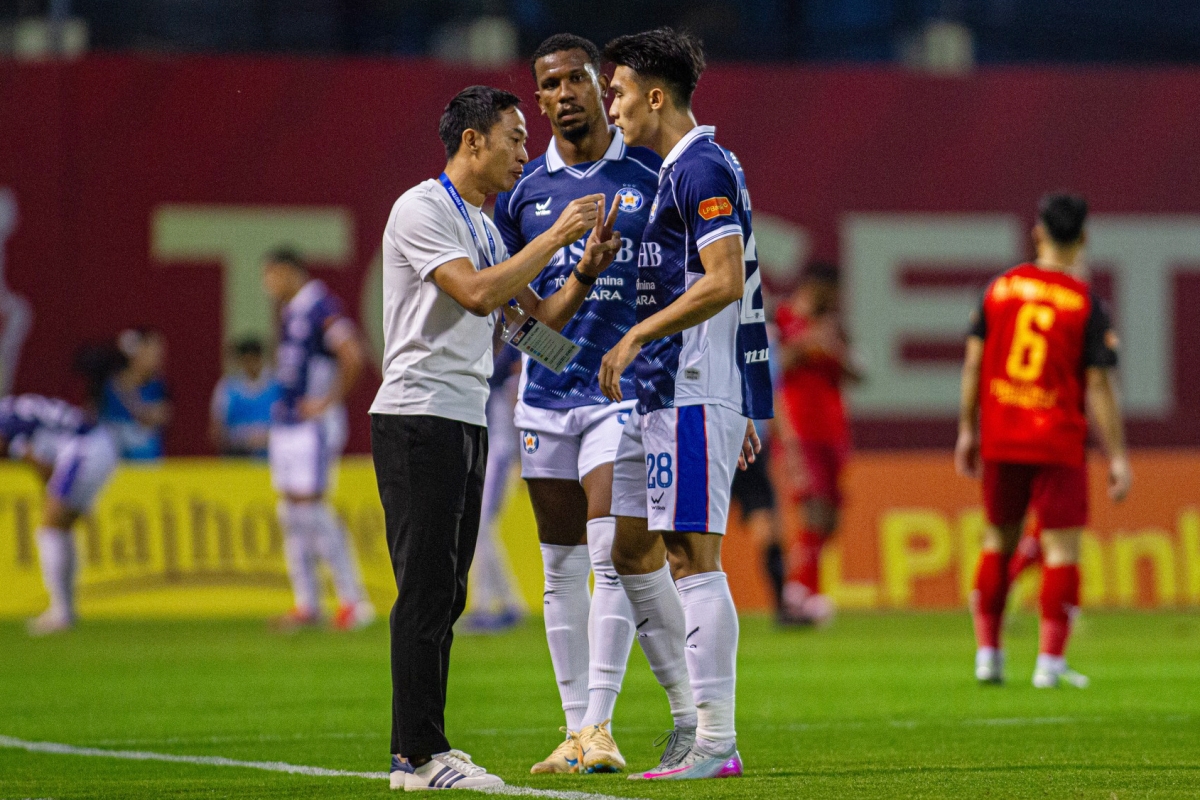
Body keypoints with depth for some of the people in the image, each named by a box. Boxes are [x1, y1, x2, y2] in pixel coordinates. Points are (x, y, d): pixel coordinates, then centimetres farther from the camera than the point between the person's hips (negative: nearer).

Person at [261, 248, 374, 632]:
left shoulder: (319, 306, -15)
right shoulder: (289, 312, 15)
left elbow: (352, 355, -24)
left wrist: (328, 401, -17)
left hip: (312, 424, -10)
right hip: (285, 423, 10)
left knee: (310, 505, -12)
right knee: (291, 510, 8)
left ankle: (353, 598, -7)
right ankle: (306, 604, 13)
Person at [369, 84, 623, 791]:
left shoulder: (482, 224, 19)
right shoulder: (422, 209, -9)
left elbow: (539, 317, 18)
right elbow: (477, 294, -21)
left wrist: (589, 267, 2)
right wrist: (555, 237, -16)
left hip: (467, 421, 9)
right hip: (418, 418, -9)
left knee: (445, 594, 8)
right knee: (426, 590, -10)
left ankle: (422, 749, 10)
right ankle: (420, 756, -10)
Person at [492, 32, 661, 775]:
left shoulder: (650, 175, 0)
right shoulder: (523, 188, 9)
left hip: (624, 391, -4)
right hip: (546, 394, 4)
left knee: (610, 556, -13)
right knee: (562, 567, 6)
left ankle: (601, 725, -13)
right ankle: (575, 728, 11)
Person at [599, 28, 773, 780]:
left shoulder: (702, 169, -13)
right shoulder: (681, 170, 19)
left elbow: (725, 281, -23)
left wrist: (636, 338, -18)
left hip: (694, 399, -11)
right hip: (663, 395, 11)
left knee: (692, 556, -9)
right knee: (633, 549, 13)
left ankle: (715, 741, -8)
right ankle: (691, 714, 17)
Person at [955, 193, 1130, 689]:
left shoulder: (1000, 289, 3)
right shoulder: (1087, 305, -8)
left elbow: (973, 362, 5)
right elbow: (1099, 388, -9)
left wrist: (967, 431, 14)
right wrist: (1117, 457, -5)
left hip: (999, 439, 4)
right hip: (1059, 443, -4)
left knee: (999, 539, 16)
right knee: (1062, 548, -1)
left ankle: (986, 653, 17)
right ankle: (1050, 661, -7)